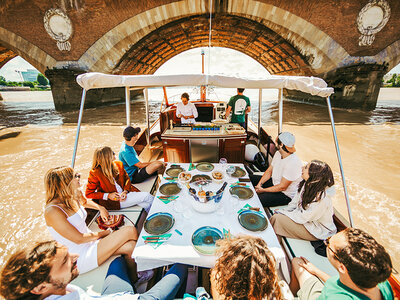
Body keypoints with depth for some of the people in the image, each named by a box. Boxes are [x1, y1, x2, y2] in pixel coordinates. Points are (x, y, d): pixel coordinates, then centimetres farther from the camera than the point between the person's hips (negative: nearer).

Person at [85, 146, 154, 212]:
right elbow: (88, 194, -6)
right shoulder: (95, 173, -13)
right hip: (112, 201, -5)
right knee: (146, 196, -19)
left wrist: (125, 191, -9)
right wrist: (108, 196, -18)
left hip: (125, 193, 5)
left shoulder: (118, 164, 1)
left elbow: (127, 179, 10)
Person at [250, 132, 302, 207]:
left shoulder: (293, 163, -31)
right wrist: (259, 184, -8)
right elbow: (269, 171, 6)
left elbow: (282, 187, -26)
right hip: (274, 182, 9)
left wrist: (263, 190, -18)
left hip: (285, 195, -9)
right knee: (249, 178, 8)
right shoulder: (278, 153, -3)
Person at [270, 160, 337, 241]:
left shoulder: (322, 198, -33)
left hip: (317, 231, -7)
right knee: (276, 216, -13)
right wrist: (284, 211, -8)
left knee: (278, 219, -20)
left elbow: (302, 218, -25)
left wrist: (282, 212, -15)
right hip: (304, 217, 7)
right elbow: (294, 202, 5)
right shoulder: (307, 184, -9)